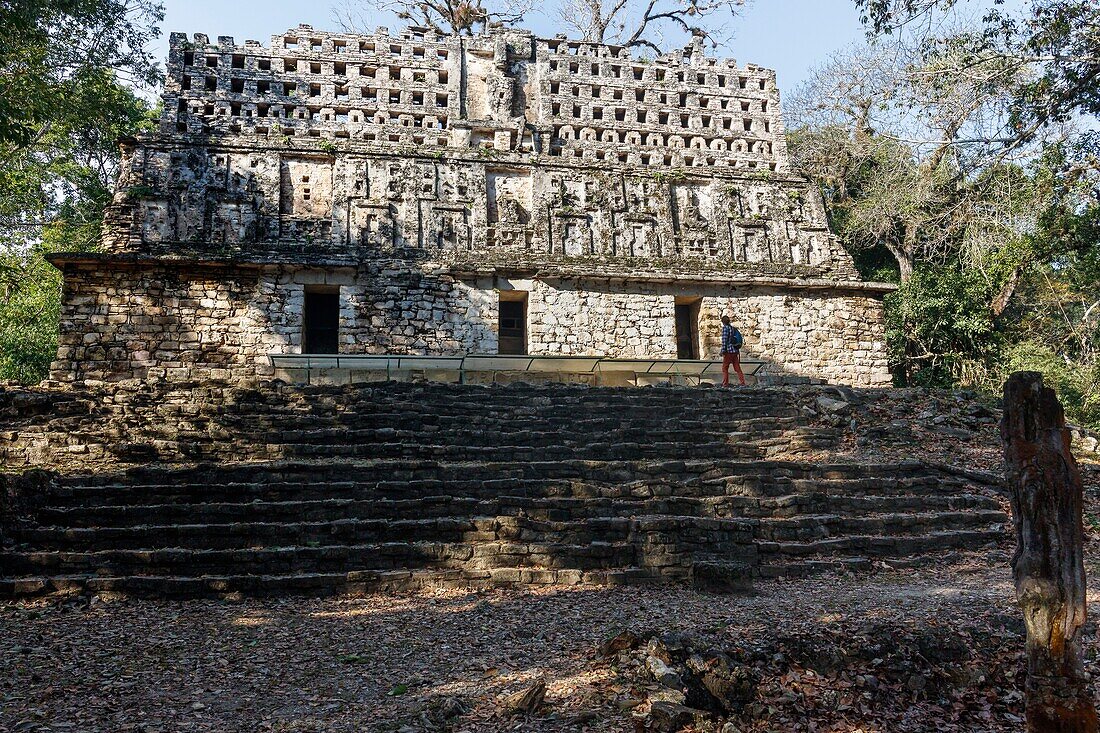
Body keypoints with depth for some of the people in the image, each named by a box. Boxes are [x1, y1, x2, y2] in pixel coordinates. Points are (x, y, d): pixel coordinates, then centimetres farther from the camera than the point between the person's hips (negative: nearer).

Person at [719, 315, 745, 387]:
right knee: (737, 368, 10)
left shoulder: (725, 328, -8)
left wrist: (723, 351, -14)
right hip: (736, 351, 7)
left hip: (729, 351, -7)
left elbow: (724, 340, -15)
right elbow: (741, 338, 17)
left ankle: (725, 384, 1)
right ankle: (742, 383, 7)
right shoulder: (734, 328, 14)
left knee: (725, 368, 3)